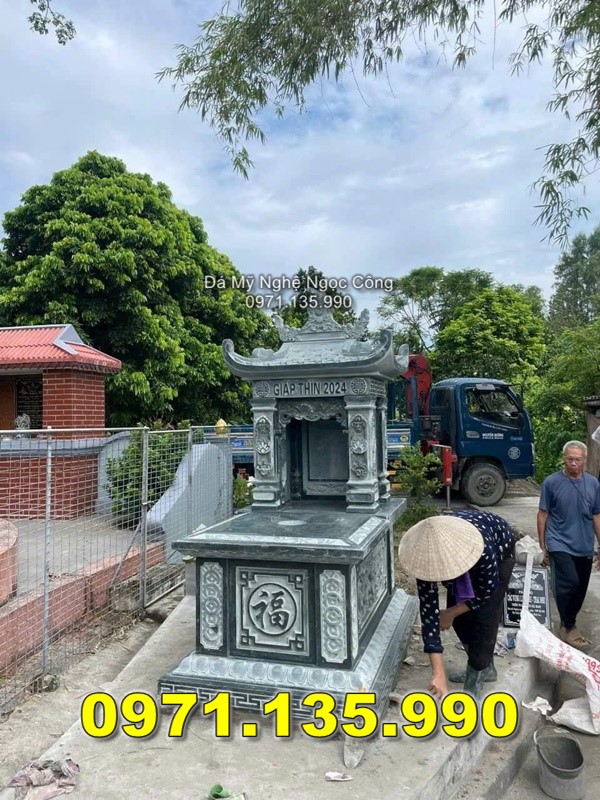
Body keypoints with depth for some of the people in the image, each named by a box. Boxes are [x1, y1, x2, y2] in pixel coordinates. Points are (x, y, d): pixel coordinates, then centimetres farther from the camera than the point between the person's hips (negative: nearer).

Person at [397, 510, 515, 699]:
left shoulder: (483, 550, -45)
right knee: (459, 616, 2)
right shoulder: (428, 557, -35)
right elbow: (428, 610, -33)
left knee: (484, 615, -12)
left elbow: (486, 592, -25)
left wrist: (450, 613, -14)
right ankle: (485, 666, 24)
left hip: (500, 549, -3)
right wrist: (438, 672, -35)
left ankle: (477, 674, 5)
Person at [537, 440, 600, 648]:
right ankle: (568, 627, 4)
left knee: (580, 588, 11)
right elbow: (543, 515, -2)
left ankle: (568, 623, 30)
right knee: (569, 583, -15)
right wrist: (542, 546, -1)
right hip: (560, 545, -4)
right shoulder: (551, 482, -8)